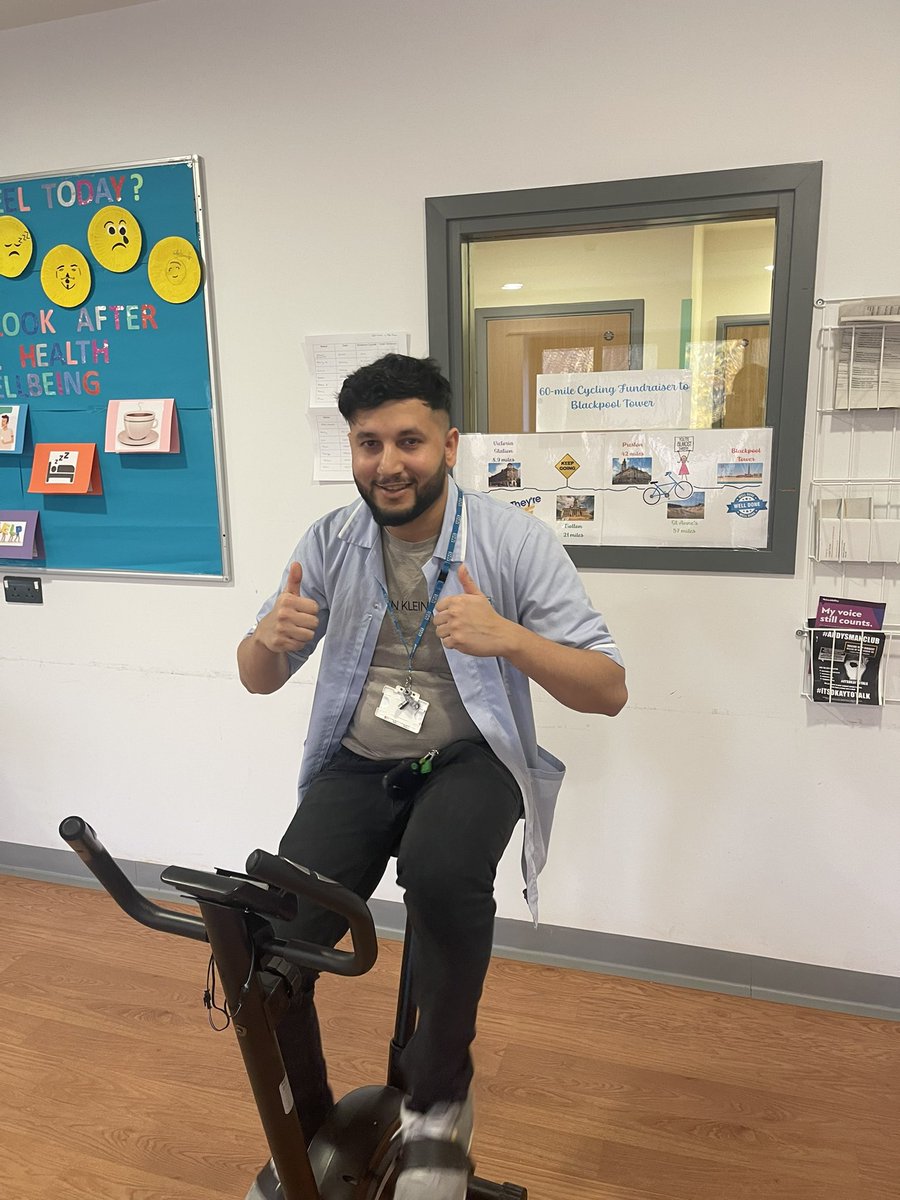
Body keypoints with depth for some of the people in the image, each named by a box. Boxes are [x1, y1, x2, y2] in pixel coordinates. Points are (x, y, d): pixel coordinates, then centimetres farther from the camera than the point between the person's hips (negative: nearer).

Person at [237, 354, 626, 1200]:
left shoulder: (515, 541, -9)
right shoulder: (330, 541, 0)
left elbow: (609, 692, -12)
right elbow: (258, 680, 7)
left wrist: (507, 637, -31)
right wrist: (270, 635, -18)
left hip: (469, 759, -2)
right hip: (356, 764, 3)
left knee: (440, 871, -36)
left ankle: (438, 1092, -4)